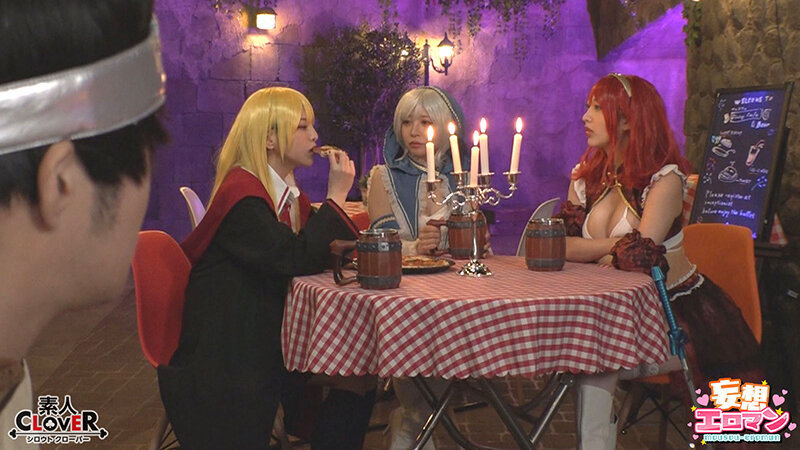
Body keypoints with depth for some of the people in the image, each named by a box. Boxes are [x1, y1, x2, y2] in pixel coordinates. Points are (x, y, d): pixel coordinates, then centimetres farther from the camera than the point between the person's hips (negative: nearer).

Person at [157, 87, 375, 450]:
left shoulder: (291, 196, 11)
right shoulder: (241, 196, -19)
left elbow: (319, 253, 8)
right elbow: (296, 259, -25)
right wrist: (336, 197, -18)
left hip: (267, 344, 9)